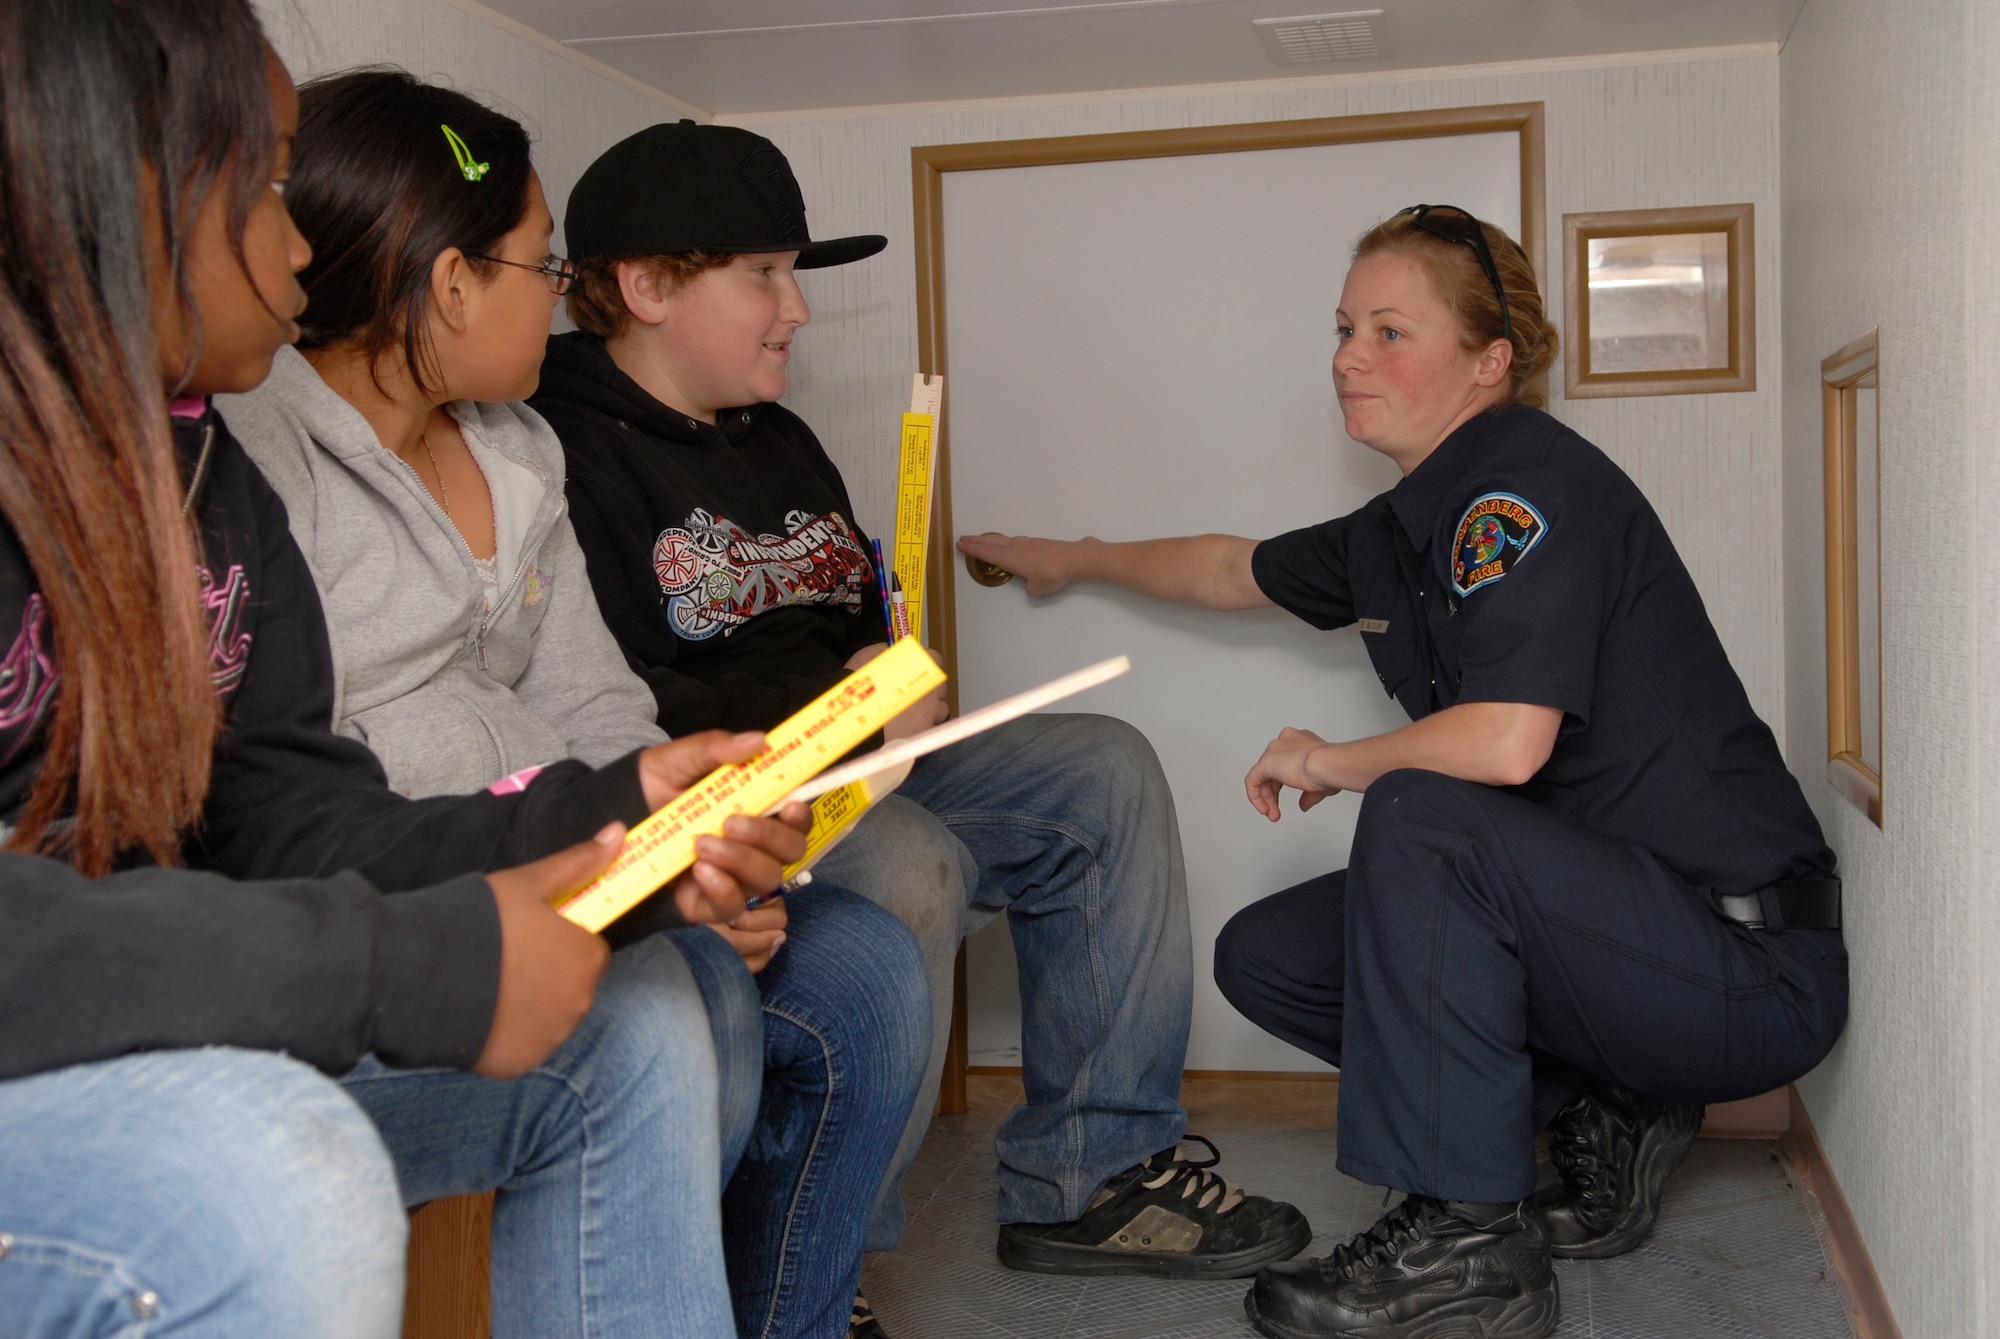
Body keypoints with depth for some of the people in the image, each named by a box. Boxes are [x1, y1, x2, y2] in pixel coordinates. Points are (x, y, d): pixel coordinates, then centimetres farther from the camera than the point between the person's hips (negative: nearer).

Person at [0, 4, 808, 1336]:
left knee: (625, 1019, 7)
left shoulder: (208, 477, 9)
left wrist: (603, 816, -10)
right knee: (266, 1182, -38)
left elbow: (285, 824, 4)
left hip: (151, 1032, 9)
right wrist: (414, 968, -30)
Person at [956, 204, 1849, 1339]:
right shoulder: (1403, 531, 9)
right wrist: (1075, 560, 41)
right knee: (1265, 955, 8)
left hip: (1750, 961, -9)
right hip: (1613, 927, 9)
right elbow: (1236, 570, 29)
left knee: (1419, 818, -31)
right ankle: (1600, 1119, 12)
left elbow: (1506, 744, -31)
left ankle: (1466, 1244, -17)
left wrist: (1334, 762, -12)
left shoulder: (1530, 479, -17)